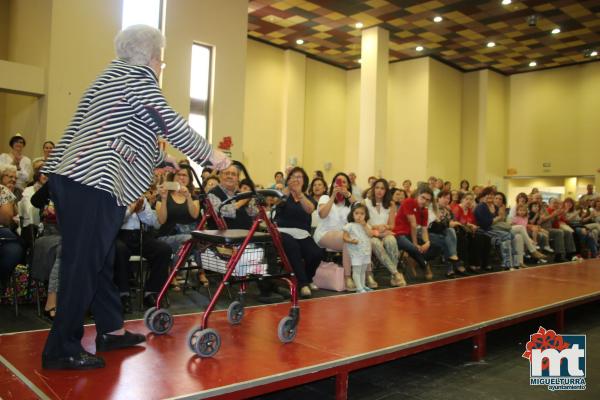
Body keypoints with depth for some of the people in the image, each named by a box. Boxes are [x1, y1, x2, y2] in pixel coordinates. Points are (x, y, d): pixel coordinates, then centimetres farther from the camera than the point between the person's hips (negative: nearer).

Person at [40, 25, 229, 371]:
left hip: (75, 179, 10)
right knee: (84, 265, -5)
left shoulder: (116, 75, 25)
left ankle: (111, 330, 25)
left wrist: (164, 159, 35)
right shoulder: (138, 77, -4)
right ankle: (62, 350, 2)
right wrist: (210, 155, 1)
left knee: (99, 261, 15)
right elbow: (170, 123, -9)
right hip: (94, 184, -10)